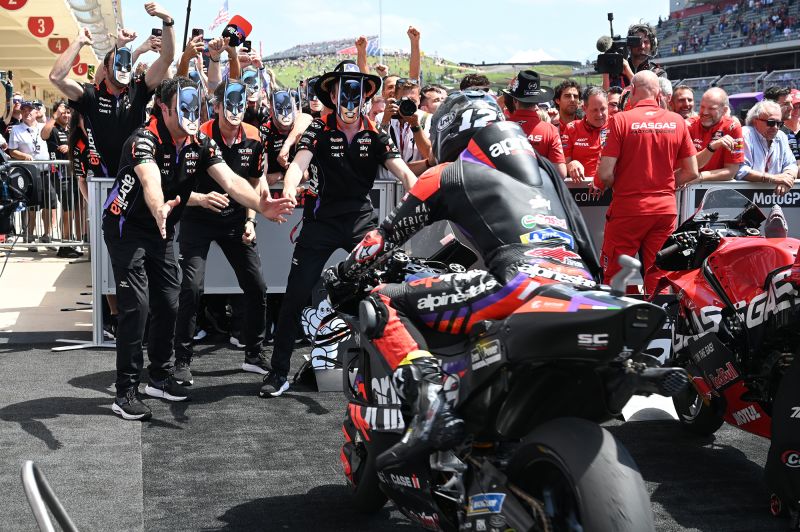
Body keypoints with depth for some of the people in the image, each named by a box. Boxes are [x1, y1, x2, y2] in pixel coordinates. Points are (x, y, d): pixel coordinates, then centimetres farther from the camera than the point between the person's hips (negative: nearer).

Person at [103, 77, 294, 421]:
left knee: (168, 304, 7)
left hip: (161, 230, 7)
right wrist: (159, 209, -69)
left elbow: (230, 180, -19)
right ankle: (125, 393, -6)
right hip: (126, 228, -7)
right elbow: (150, 180, -46)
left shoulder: (201, 144, -6)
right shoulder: (145, 140, -26)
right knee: (136, 306, -13)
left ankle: (159, 378, 24)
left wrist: (259, 205, -38)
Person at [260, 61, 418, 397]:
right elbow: (299, 163, -20)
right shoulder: (319, 130, -4)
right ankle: (279, 371, 9)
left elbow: (403, 171, -9)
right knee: (295, 297, -2)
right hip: (322, 221, -1)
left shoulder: (375, 135, 2)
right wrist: (288, 192, -42)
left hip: (362, 219, 2)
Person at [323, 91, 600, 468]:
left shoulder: (447, 175, 18)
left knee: (385, 304, 0)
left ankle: (432, 405, -21)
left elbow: (388, 234, 25)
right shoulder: (544, 168, 32)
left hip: (522, 284, -7)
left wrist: (341, 275, 41)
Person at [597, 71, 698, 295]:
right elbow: (691, 172, 6)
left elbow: (605, 174, -13)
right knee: (658, 276, 10)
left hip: (628, 208, -4)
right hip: (666, 207, 4)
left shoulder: (621, 119, -8)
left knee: (613, 276, 4)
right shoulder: (677, 121, 4)